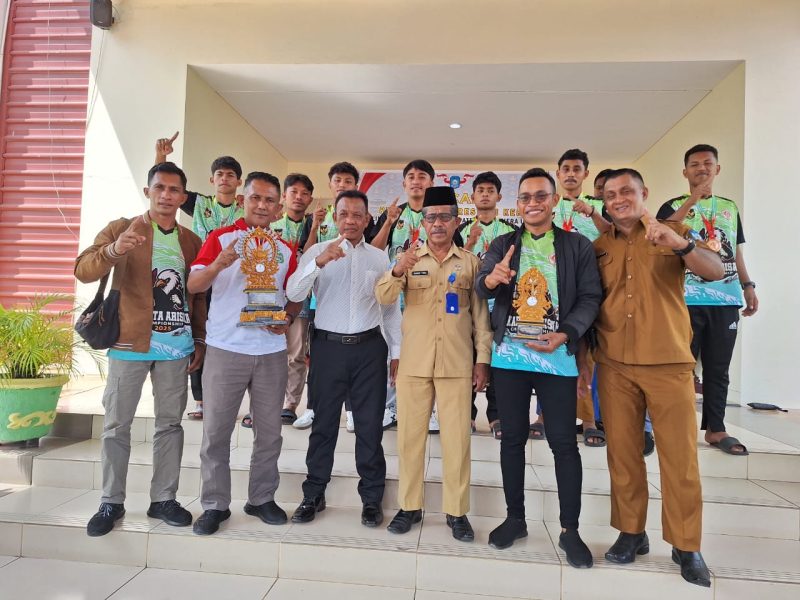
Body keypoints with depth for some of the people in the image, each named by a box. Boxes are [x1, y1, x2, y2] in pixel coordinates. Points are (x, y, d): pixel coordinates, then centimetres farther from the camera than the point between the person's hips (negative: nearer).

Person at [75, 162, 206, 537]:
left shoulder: (192, 241, 10)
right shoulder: (121, 228, 0)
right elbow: (83, 270, -11)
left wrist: (200, 341, 7)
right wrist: (114, 250, -32)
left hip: (176, 345, 3)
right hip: (129, 342, -2)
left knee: (170, 423, 8)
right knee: (116, 424, 5)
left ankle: (163, 499, 20)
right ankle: (111, 502, 19)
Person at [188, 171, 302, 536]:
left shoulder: (285, 249, 11)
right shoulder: (220, 238, 1)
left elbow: (295, 297, 14)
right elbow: (193, 286, -9)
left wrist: (288, 319, -7)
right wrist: (220, 263, -27)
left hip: (272, 351, 3)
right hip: (225, 349, -3)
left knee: (269, 431, 10)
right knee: (216, 431, 4)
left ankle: (262, 499, 25)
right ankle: (214, 505, 19)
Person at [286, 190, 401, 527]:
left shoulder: (379, 257, 8)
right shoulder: (317, 251, 3)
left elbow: (391, 309, 11)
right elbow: (293, 294, -11)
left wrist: (396, 352, 8)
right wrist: (318, 262, -26)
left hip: (369, 347, 1)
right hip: (328, 346, -1)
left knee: (370, 425, 8)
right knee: (324, 423, 9)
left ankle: (371, 498, 23)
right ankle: (313, 495, 25)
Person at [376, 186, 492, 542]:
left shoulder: (470, 262, 6)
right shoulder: (409, 258, 5)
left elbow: (480, 313, 7)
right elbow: (384, 298, -9)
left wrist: (483, 359, 2)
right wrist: (398, 272, -29)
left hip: (457, 364, 0)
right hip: (413, 362, 1)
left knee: (457, 438, 5)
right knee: (409, 435, 7)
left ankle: (456, 511, 20)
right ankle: (410, 506, 23)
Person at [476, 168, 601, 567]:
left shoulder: (578, 246, 3)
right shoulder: (503, 245, 7)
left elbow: (590, 298, -2)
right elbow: (481, 288, -7)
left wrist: (565, 335, -17)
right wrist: (491, 279, -31)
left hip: (557, 357, -1)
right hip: (509, 355, 2)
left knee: (564, 441, 4)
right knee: (512, 438, 10)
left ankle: (570, 530, 17)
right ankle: (515, 518, 26)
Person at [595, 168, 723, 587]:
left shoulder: (674, 233, 5)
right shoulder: (598, 248, 10)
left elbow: (716, 271, -11)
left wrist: (682, 244, -29)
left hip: (669, 363, -2)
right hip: (614, 365, 2)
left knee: (679, 454, 3)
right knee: (622, 451, 7)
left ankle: (686, 546, 17)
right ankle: (631, 532, 21)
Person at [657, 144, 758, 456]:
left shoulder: (729, 207, 16)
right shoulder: (674, 206, 2)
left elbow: (736, 251, 20)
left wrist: (748, 285, 11)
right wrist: (691, 201, -21)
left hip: (726, 299, 4)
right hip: (687, 299, -4)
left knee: (718, 367, 9)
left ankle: (715, 429, 18)